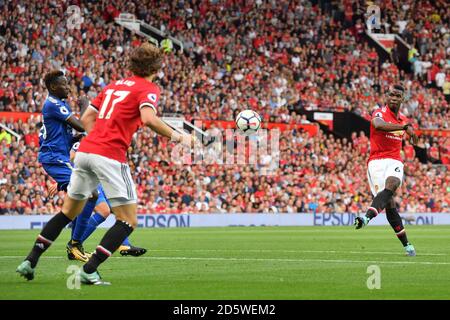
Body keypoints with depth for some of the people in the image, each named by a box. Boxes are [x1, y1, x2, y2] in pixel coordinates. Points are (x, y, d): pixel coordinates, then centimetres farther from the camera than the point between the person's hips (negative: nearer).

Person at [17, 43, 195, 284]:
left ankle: (30, 261, 19)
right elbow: (148, 119, -20)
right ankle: (89, 271, -10)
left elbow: (86, 118, 21)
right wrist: (176, 136, -10)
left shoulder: (113, 85, 21)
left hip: (85, 150, 8)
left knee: (68, 211, 22)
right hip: (111, 157, -8)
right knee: (128, 221, 0)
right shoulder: (148, 89, -1)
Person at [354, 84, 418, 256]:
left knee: (391, 185, -29)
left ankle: (367, 217, -51)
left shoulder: (402, 119, 18)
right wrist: (406, 127, -31)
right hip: (376, 161, -4)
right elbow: (378, 125, -29)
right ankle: (406, 244, -4)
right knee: (389, 203, -11)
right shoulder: (379, 113, -3)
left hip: (394, 161, 4)